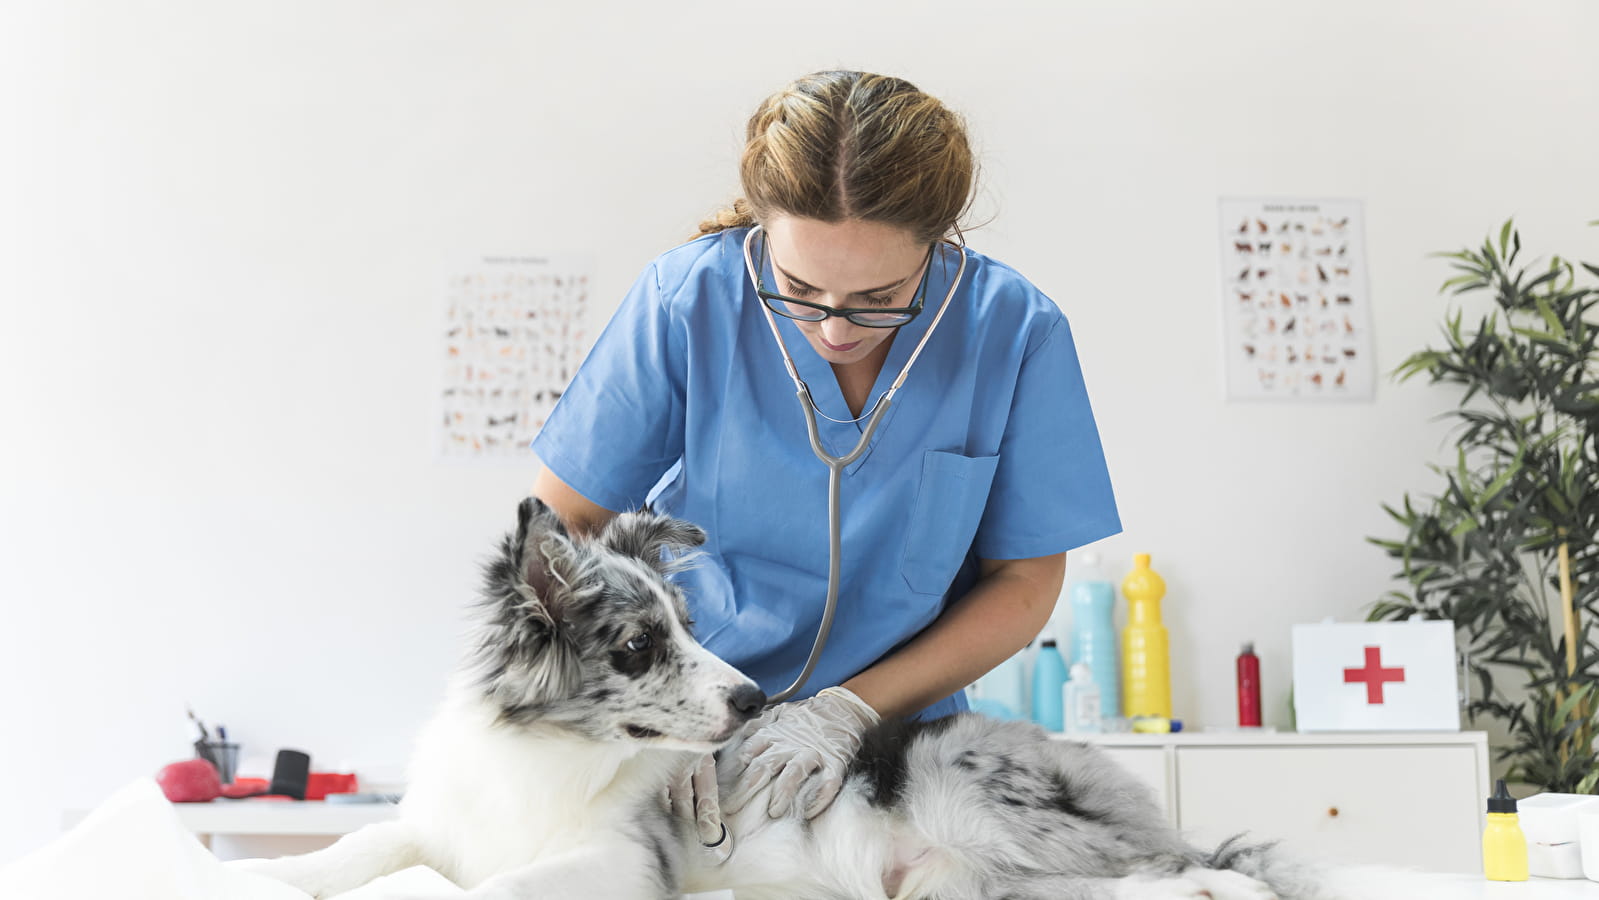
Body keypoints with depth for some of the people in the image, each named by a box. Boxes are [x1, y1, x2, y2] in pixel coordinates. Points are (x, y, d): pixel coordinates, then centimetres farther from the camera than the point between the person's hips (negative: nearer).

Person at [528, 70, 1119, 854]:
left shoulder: (1014, 330, -12)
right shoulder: (687, 299, -14)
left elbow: (1025, 581, -3)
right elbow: (564, 525, -5)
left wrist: (852, 707, -14)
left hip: (896, 725, 1)